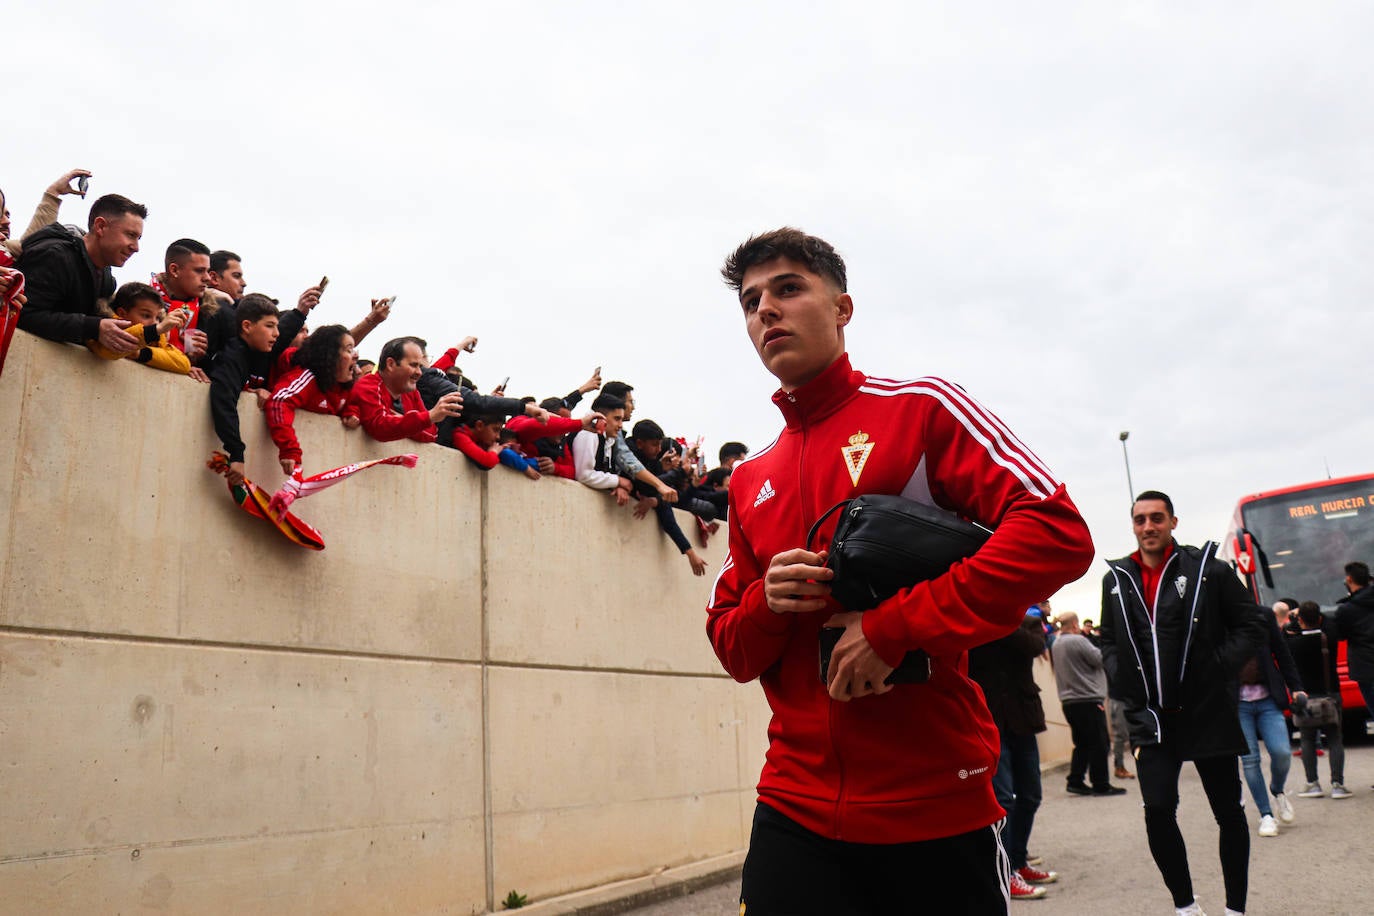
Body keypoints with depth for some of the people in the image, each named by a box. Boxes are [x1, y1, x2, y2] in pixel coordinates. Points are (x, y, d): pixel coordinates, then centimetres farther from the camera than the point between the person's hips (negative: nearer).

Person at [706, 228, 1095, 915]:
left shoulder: (920, 408, -3)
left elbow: (1058, 532, -14)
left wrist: (895, 627, -19)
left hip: (938, 805, -3)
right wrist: (767, 605, -9)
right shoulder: (749, 482, 11)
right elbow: (731, 648, 15)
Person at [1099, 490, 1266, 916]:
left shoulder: (1208, 569, -4)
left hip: (1209, 713, -2)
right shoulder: (1117, 579, 5)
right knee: (1158, 811, -6)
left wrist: (1220, 667, -11)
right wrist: (1121, 682, 0)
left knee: (1228, 812, 10)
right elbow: (1108, 640, 15)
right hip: (1150, 718, 2)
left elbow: (1252, 623, -1)